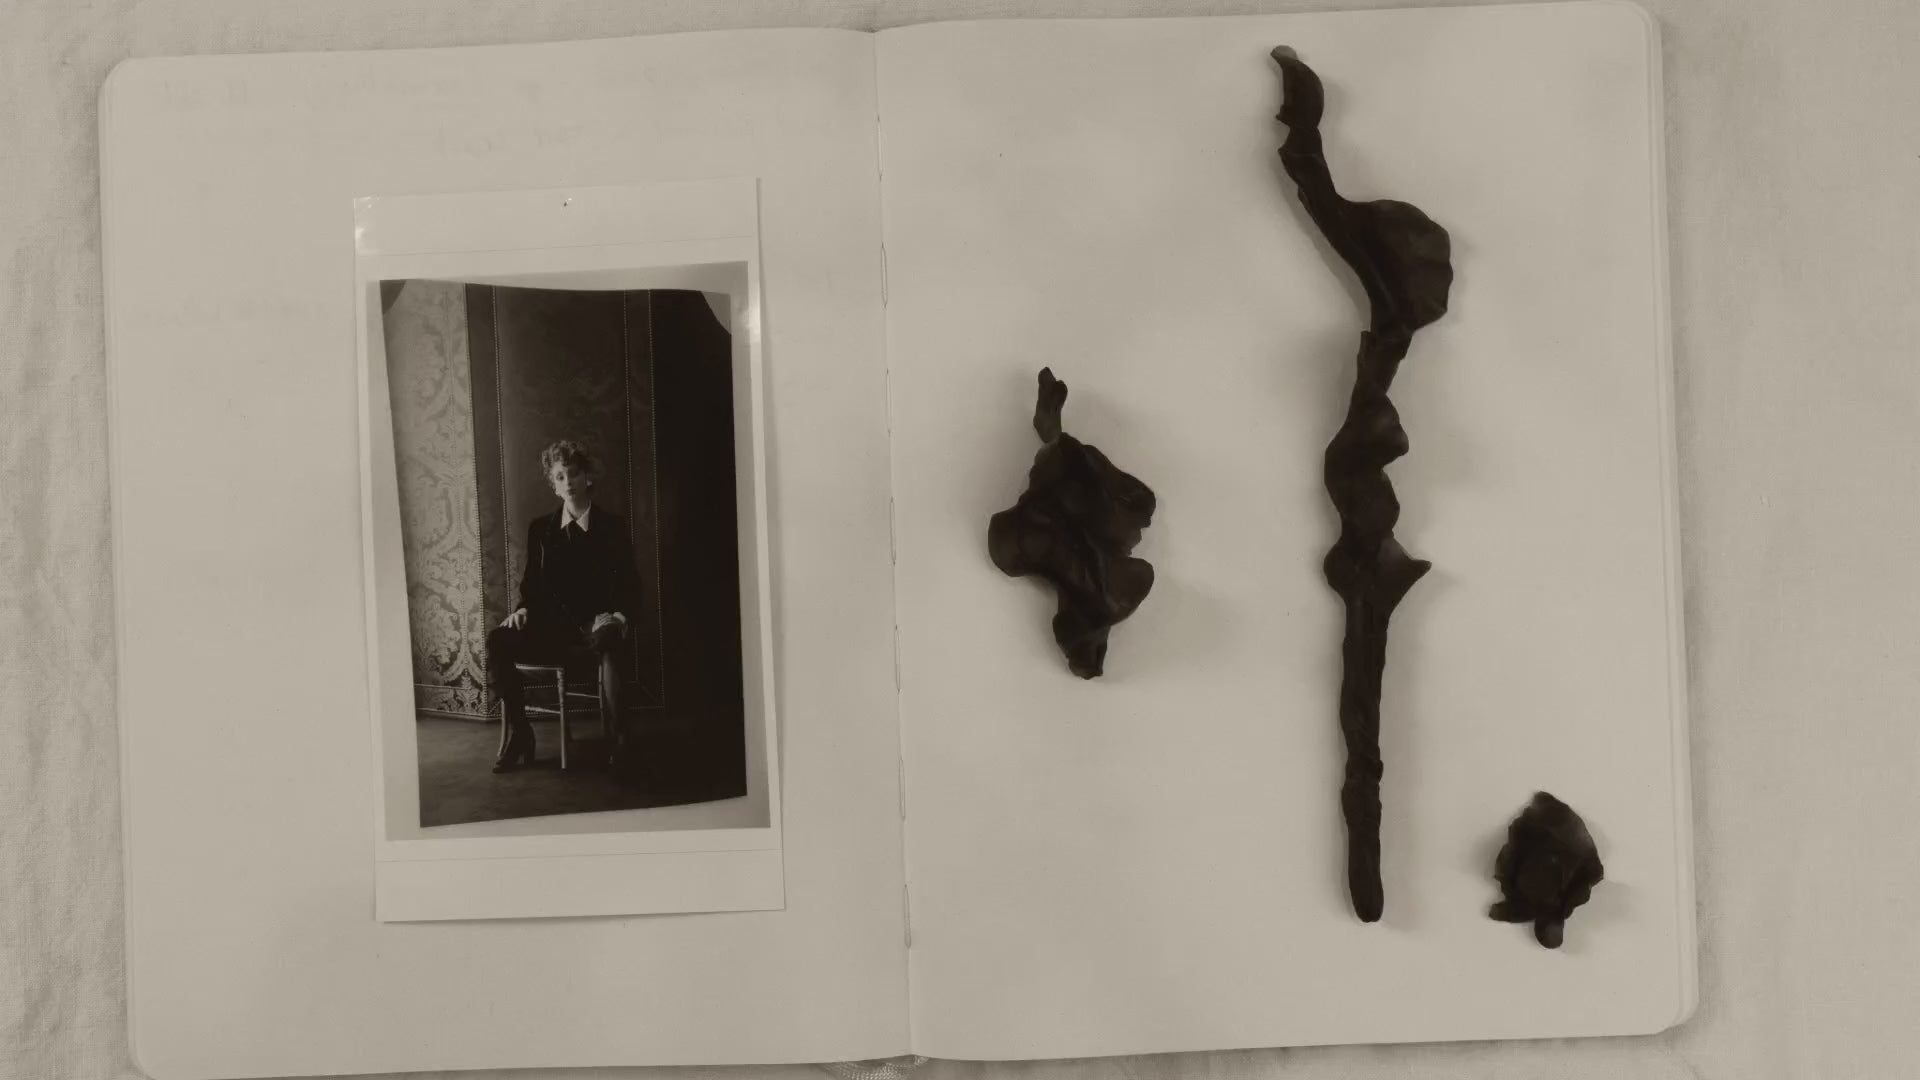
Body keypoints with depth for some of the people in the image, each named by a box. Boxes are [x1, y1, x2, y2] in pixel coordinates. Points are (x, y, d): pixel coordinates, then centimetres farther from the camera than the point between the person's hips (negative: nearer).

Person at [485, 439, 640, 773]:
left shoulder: (612, 527, 7)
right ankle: (518, 735, -13)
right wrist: (523, 609, -4)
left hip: (597, 627, -3)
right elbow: (530, 584, 18)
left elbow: (630, 587, 5)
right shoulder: (540, 529, 15)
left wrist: (618, 614, -15)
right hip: (552, 629, 3)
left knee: (609, 644, -40)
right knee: (498, 641, -26)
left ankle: (620, 741, -31)